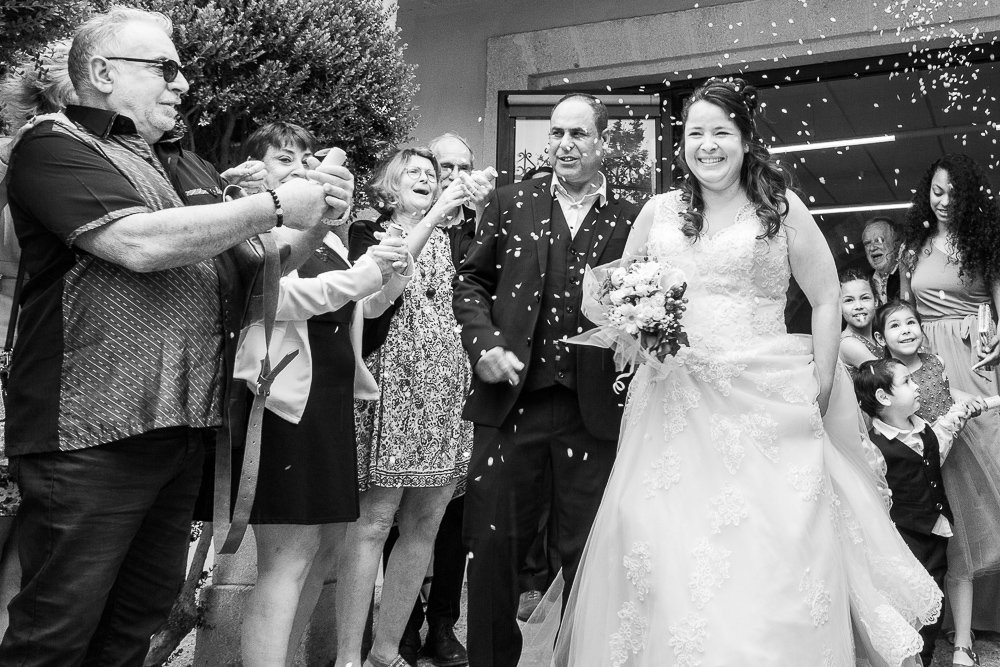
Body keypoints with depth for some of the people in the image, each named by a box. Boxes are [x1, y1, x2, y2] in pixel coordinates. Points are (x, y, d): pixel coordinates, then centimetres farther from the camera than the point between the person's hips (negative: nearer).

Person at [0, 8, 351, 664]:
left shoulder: (191, 167, 18)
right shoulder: (55, 147, -4)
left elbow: (260, 262, 19)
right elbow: (138, 243, -21)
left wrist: (315, 218, 0)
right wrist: (275, 205, -14)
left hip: (186, 429, 7)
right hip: (93, 436, -7)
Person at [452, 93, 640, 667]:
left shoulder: (631, 220, 4)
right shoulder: (512, 202, 8)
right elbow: (472, 280, 10)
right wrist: (484, 344, -4)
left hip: (593, 409, -1)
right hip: (511, 399, 1)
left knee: (587, 554, 9)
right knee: (494, 544, 9)